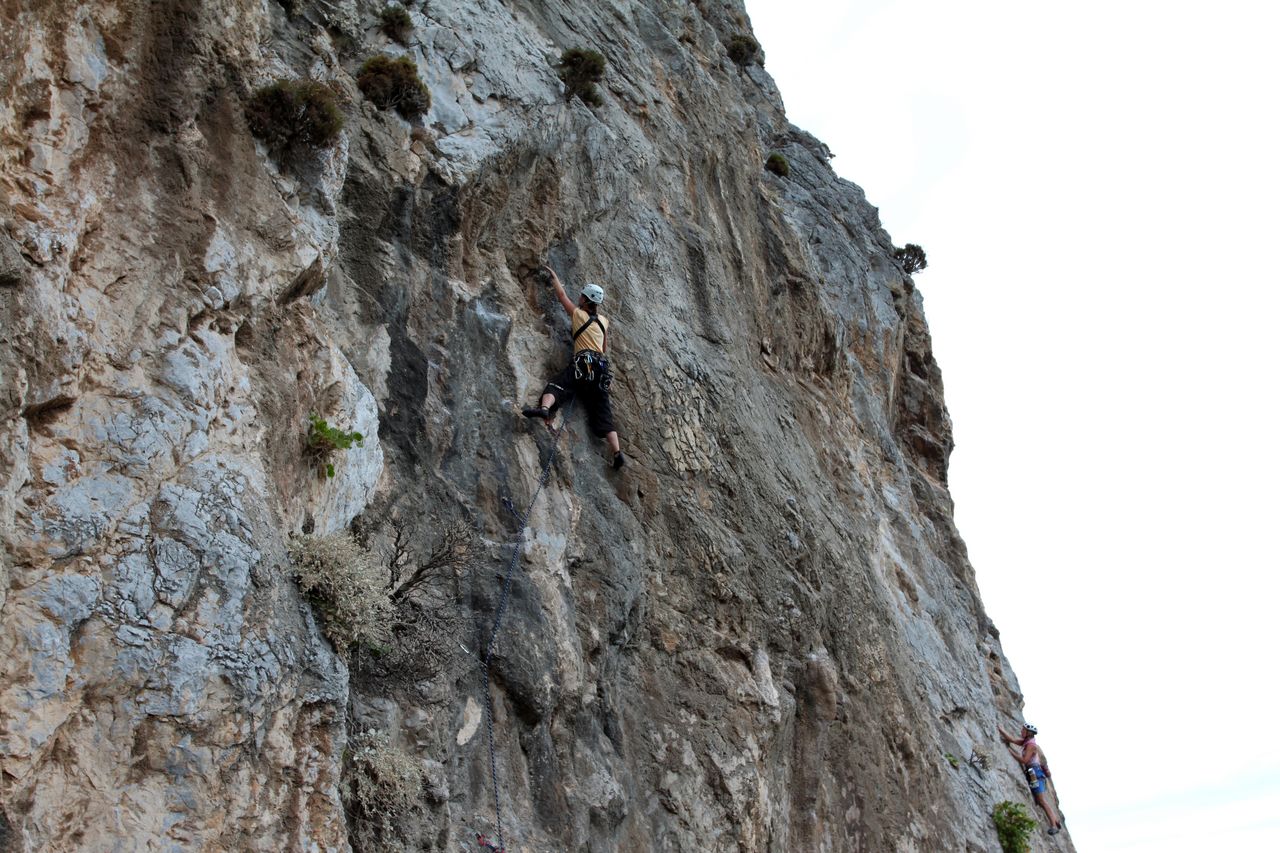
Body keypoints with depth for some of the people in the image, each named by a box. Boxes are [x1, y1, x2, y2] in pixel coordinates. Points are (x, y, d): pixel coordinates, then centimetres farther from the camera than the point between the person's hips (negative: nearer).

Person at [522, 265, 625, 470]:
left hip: (584, 363, -5)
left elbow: (561, 295, 23)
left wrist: (554, 277, 37)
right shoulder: (604, 322, 21)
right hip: (602, 367, 5)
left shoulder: (579, 314, 9)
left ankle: (544, 408, -50)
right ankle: (618, 453, -7)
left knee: (556, 384, -16)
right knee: (602, 413, 3)